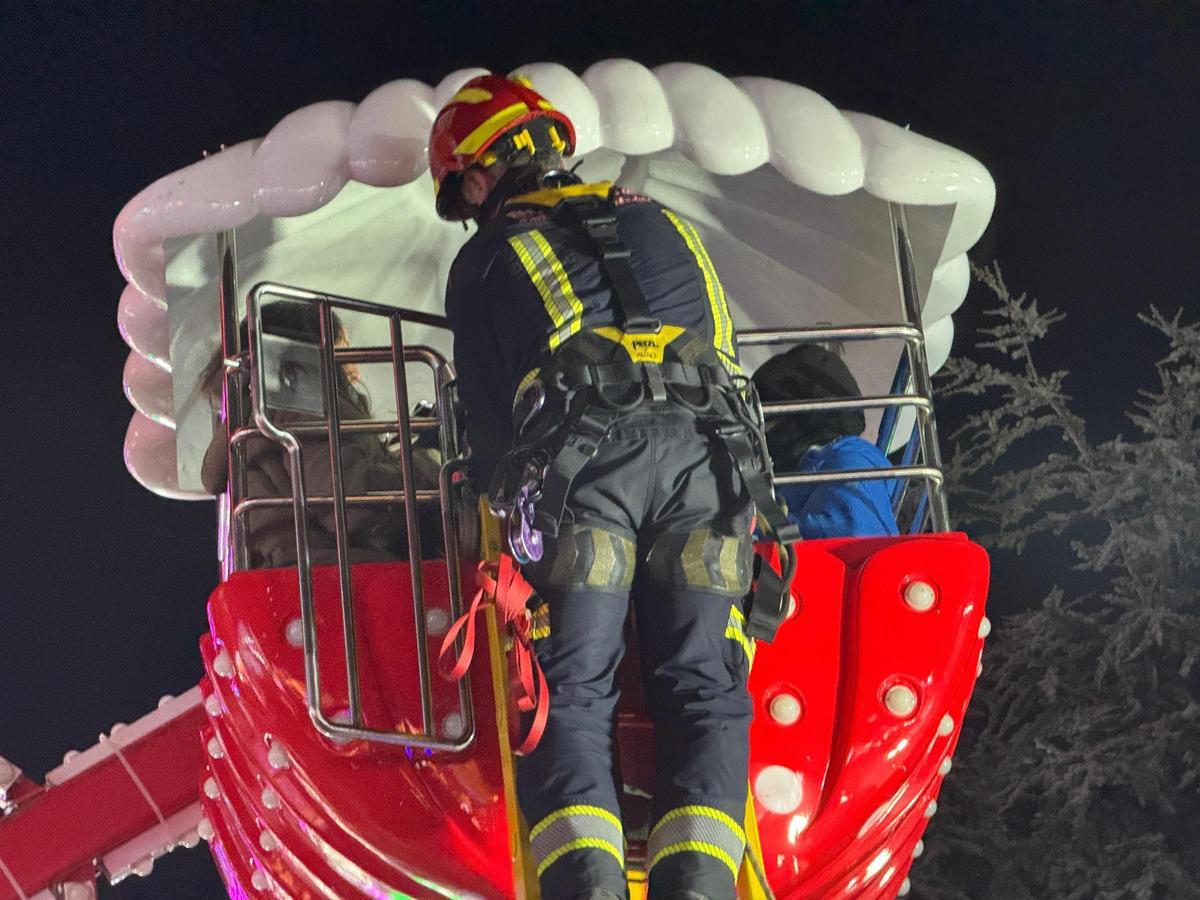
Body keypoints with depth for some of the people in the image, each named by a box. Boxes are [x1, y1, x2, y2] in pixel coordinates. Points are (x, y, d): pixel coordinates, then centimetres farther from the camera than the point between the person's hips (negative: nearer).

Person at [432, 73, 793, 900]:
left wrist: (507, 503, 32)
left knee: (571, 687, -4)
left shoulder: (486, 260, 21)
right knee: (705, 685, 2)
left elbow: (487, 412, 17)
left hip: (585, 454, -3)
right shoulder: (662, 225, 34)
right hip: (707, 450, 3)